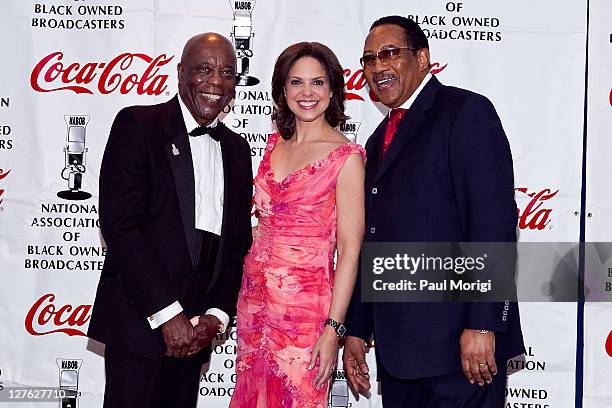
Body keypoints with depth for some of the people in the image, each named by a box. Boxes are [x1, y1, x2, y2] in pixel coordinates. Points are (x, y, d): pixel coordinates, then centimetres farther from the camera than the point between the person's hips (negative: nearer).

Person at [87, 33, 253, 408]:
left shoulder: (236, 148, 13)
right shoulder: (137, 125, -4)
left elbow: (238, 242, 12)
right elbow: (120, 224, -13)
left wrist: (217, 315, -2)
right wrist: (168, 314, -15)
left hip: (197, 327, 5)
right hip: (139, 317, -5)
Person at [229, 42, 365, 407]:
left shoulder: (346, 157, -10)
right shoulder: (276, 144, 9)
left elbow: (350, 250, -12)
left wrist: (333, 329, -17)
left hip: (306, 301, -6)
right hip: (255, 296, 6)